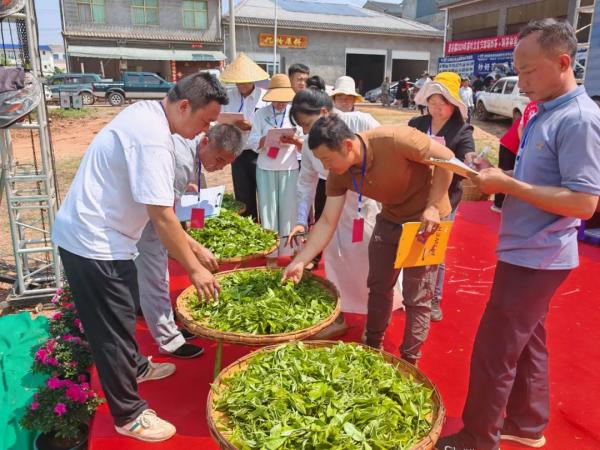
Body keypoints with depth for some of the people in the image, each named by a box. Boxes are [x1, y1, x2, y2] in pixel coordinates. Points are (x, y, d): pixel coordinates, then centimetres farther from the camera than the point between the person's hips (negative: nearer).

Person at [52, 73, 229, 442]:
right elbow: (162, 215, -26)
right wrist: (194, 269, -15)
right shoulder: (153, 138, -26)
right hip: (94, 244, -10)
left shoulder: (147, 116, 6)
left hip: (94, 235, 10)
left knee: (123, 312, 26)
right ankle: (129, 415, 21)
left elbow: (159, 205, 10)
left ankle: (134, 367, 49)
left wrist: (191, 245, 12)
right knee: (112, 327, 3)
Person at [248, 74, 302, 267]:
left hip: (290, 169, 0)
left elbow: (304, 147, 1)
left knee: (290, 209, 2)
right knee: (269, 209, 3)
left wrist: (295, 140, -20)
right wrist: (267, 137, -22)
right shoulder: (261, 114, 2)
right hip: (266, 169, 0)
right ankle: (271, 254, 12)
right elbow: (253, 143, -3)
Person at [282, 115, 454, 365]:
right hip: (390, 218, 6)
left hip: (427, 219, -5)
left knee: (416, 297, -1)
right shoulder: (338, 175, -15)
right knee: (378, 286, 14)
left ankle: (409, 362, 18)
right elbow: (327, 222, -10)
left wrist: (432, 207, -26)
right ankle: (372, 347, 35)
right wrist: (300, 262, -16)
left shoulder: (394, 139, -33)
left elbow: (446, 158, -21)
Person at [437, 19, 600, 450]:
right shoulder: (546, 112, 10)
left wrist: (507, 184, -21)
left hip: (537, 257, -9)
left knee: (493, 352, 1)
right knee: (527, 344, 20)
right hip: (529, 253, 9)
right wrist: (497, 179, 0)